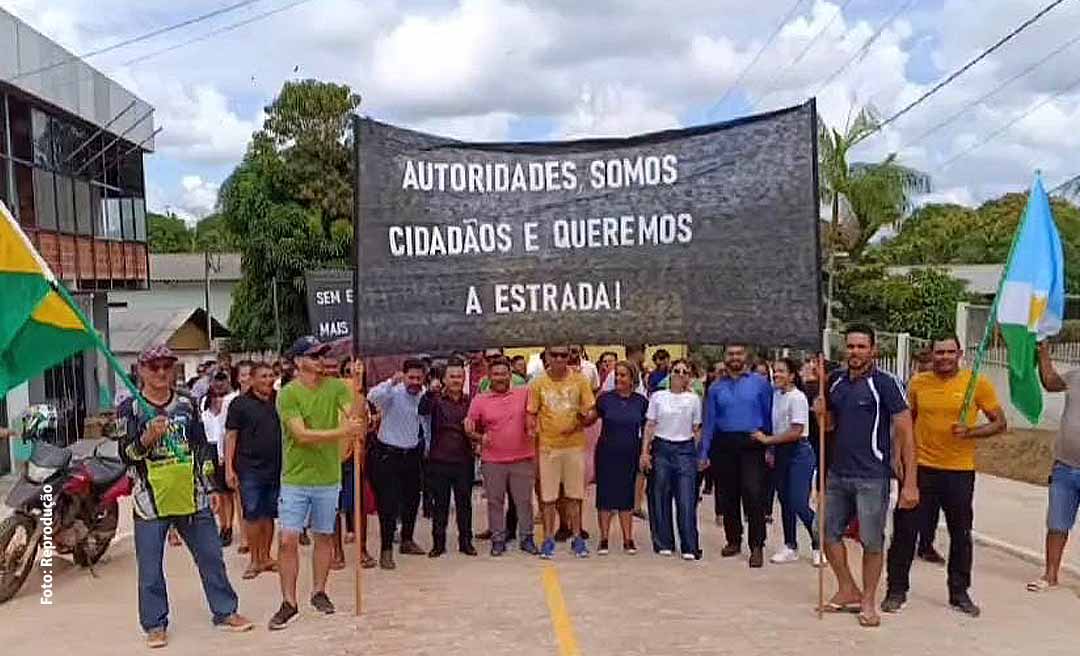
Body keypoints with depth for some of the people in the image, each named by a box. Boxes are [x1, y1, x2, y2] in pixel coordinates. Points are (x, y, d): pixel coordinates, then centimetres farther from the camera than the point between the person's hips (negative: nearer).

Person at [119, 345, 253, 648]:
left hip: (191, 497, 3)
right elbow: (126, 453, -8)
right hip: (151, 500, -3)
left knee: (211, 557, 9)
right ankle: (155, 625, 18)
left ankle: (225, 611, 22)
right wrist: (147, 438, -27)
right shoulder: (130, 408, -1)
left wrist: (210, 487, 12)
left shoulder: (187, 404, 9)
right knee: (150, 567, 4)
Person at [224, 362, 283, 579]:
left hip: (275, 468, 4)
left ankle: (265, 557, 22)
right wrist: (229, 468, -10)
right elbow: (231, 436, -3)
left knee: (269, 514, 10)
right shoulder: (240, 403, -2)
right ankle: (255, 560, 10)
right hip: (250, 469, -4)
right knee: (252, 515, 0)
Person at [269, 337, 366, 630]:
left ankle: (319, 592, 30)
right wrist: (341, 432, -28)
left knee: (324, 537, 13)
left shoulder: (336, 387, 0)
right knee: (288, 540, -4)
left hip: (328, 477, 3)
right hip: (295, 478, -3)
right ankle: (289, 602, 9)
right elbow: (302, 435, -20)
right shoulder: (287, 394, -11)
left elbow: (354, 415, -12)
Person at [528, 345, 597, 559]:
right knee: (548, 496, 4)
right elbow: (532, 414, 4)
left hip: (575, 445, 0)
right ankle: (548, 539, 14)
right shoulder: (538, 384, 1)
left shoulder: (580, 381, 1)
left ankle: (577, 538, 17)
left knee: (575, 495, 7)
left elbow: (592, 412, 2)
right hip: (548, 446, 0)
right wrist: (532, 429, -14)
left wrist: (583, 420, -18)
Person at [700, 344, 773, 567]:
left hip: (752, 444, -3)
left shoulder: (760, 383, 3)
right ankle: (733, 540, 24)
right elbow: (709, 421, 10)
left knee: (753, 494, -11)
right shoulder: (716, 388, 9)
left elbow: (769, 415, 2)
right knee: (728, 496, 10)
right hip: (724, 445, 3)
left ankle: (757, 546, -2)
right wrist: (704, 453, 7)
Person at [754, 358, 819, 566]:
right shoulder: (775, 395, 8)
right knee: (785, 502, 12)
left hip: (799, 453, -7)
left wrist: (767, 439, -14)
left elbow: (796, 432, -18)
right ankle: (790, 547, 22)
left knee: (799, 505, -8)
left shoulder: (797, 397, -14)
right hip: (781, 452, 8)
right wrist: (770, 450, 3)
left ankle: (818, 546, 11)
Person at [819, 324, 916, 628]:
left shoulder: (885, 384, -9)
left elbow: (905, 433, -11)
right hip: (838, 474, 6)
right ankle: (848, 591, 30)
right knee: (828, 532, 12)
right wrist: (822, 412, -5)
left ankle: (868, 601, 20)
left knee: (872, 542, 3)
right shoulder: (835, 381, 7)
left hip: (872, 477, -6)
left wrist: (909, 482, -16)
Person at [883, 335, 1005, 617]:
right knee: (905, 530, 1)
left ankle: (959, 593, 29)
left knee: (961, 535, 13)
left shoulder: (977, 383, -4)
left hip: (960, 471, 0)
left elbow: (999, 423, 1)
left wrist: (970, 432, -17)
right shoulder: (918, 382, 1)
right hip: (921, 468, 0)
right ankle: (897, 591, 14)